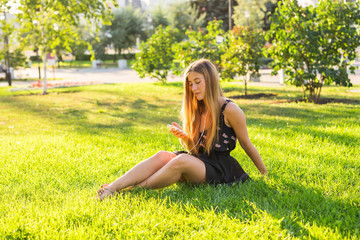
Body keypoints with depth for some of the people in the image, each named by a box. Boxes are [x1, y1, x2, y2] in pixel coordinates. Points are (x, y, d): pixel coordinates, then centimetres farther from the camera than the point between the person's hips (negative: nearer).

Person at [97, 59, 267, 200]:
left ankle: (135, 190, -29)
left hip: (220, 169, -6)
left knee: (182, 160, -33)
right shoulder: (198, 110, 14)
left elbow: (247, 145, 0)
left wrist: (266, 174, 7)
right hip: (199, 161, 6)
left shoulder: (229, 110, -8)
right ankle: (113, 188, -33)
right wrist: (184, 137, -7)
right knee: (162, 156, -20)